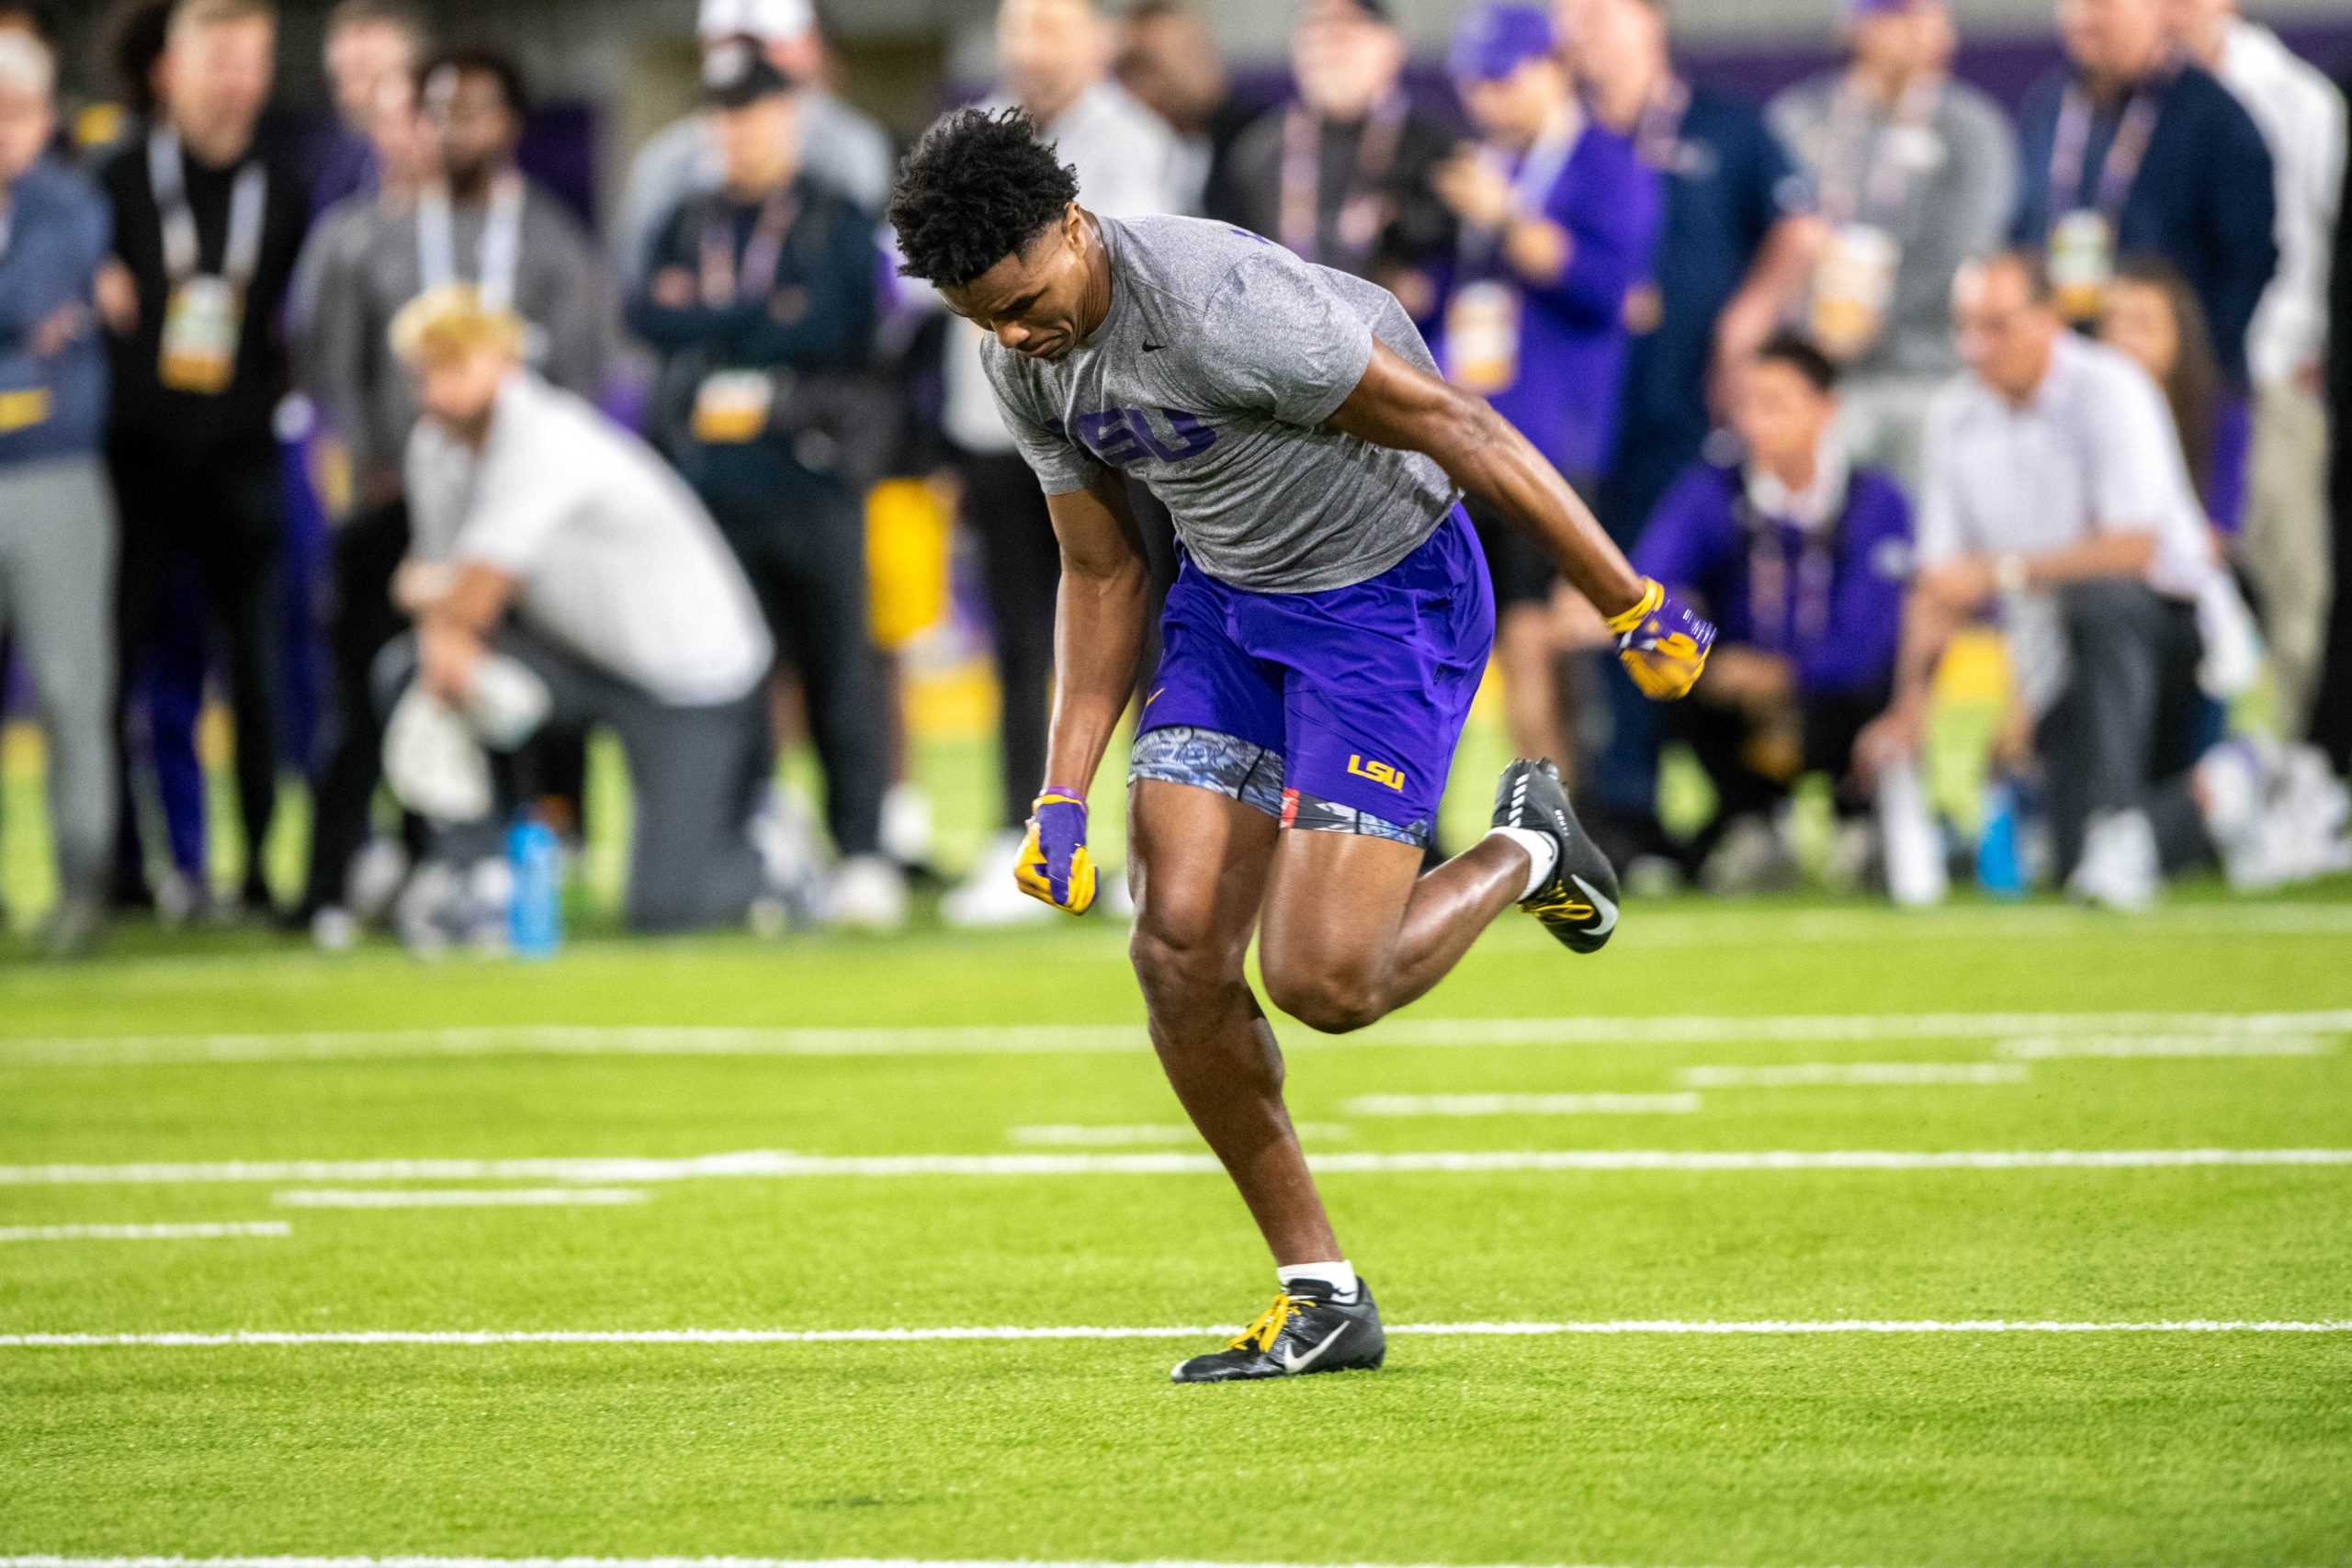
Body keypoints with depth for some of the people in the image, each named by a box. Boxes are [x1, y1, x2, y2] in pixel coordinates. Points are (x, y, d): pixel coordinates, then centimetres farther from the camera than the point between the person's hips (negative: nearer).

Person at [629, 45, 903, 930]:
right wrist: (761, 321, -9)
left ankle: (863, 852, -2)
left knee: (838, 672, -4)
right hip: (711, 483, 4)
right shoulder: (692, 225, 15)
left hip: (812, 480, -4)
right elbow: (648, 316, 0)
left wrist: (710, 315, -4)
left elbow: (829, 327, -11)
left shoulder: (836, 221, 4)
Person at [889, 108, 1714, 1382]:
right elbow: (1102, 574, 9)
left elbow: (1457, 428, -23)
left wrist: (1631, 608, -17)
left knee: (1323, 981, -15)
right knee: (1177, 947, -6)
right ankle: (1320, 1299, 7)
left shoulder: (1220, 306, -30)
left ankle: (1528, 852, 17)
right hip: (1226, 601, 7)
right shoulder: (1024, 364, -4)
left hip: (1390, 595, -7)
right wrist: (1064, 798, 3)